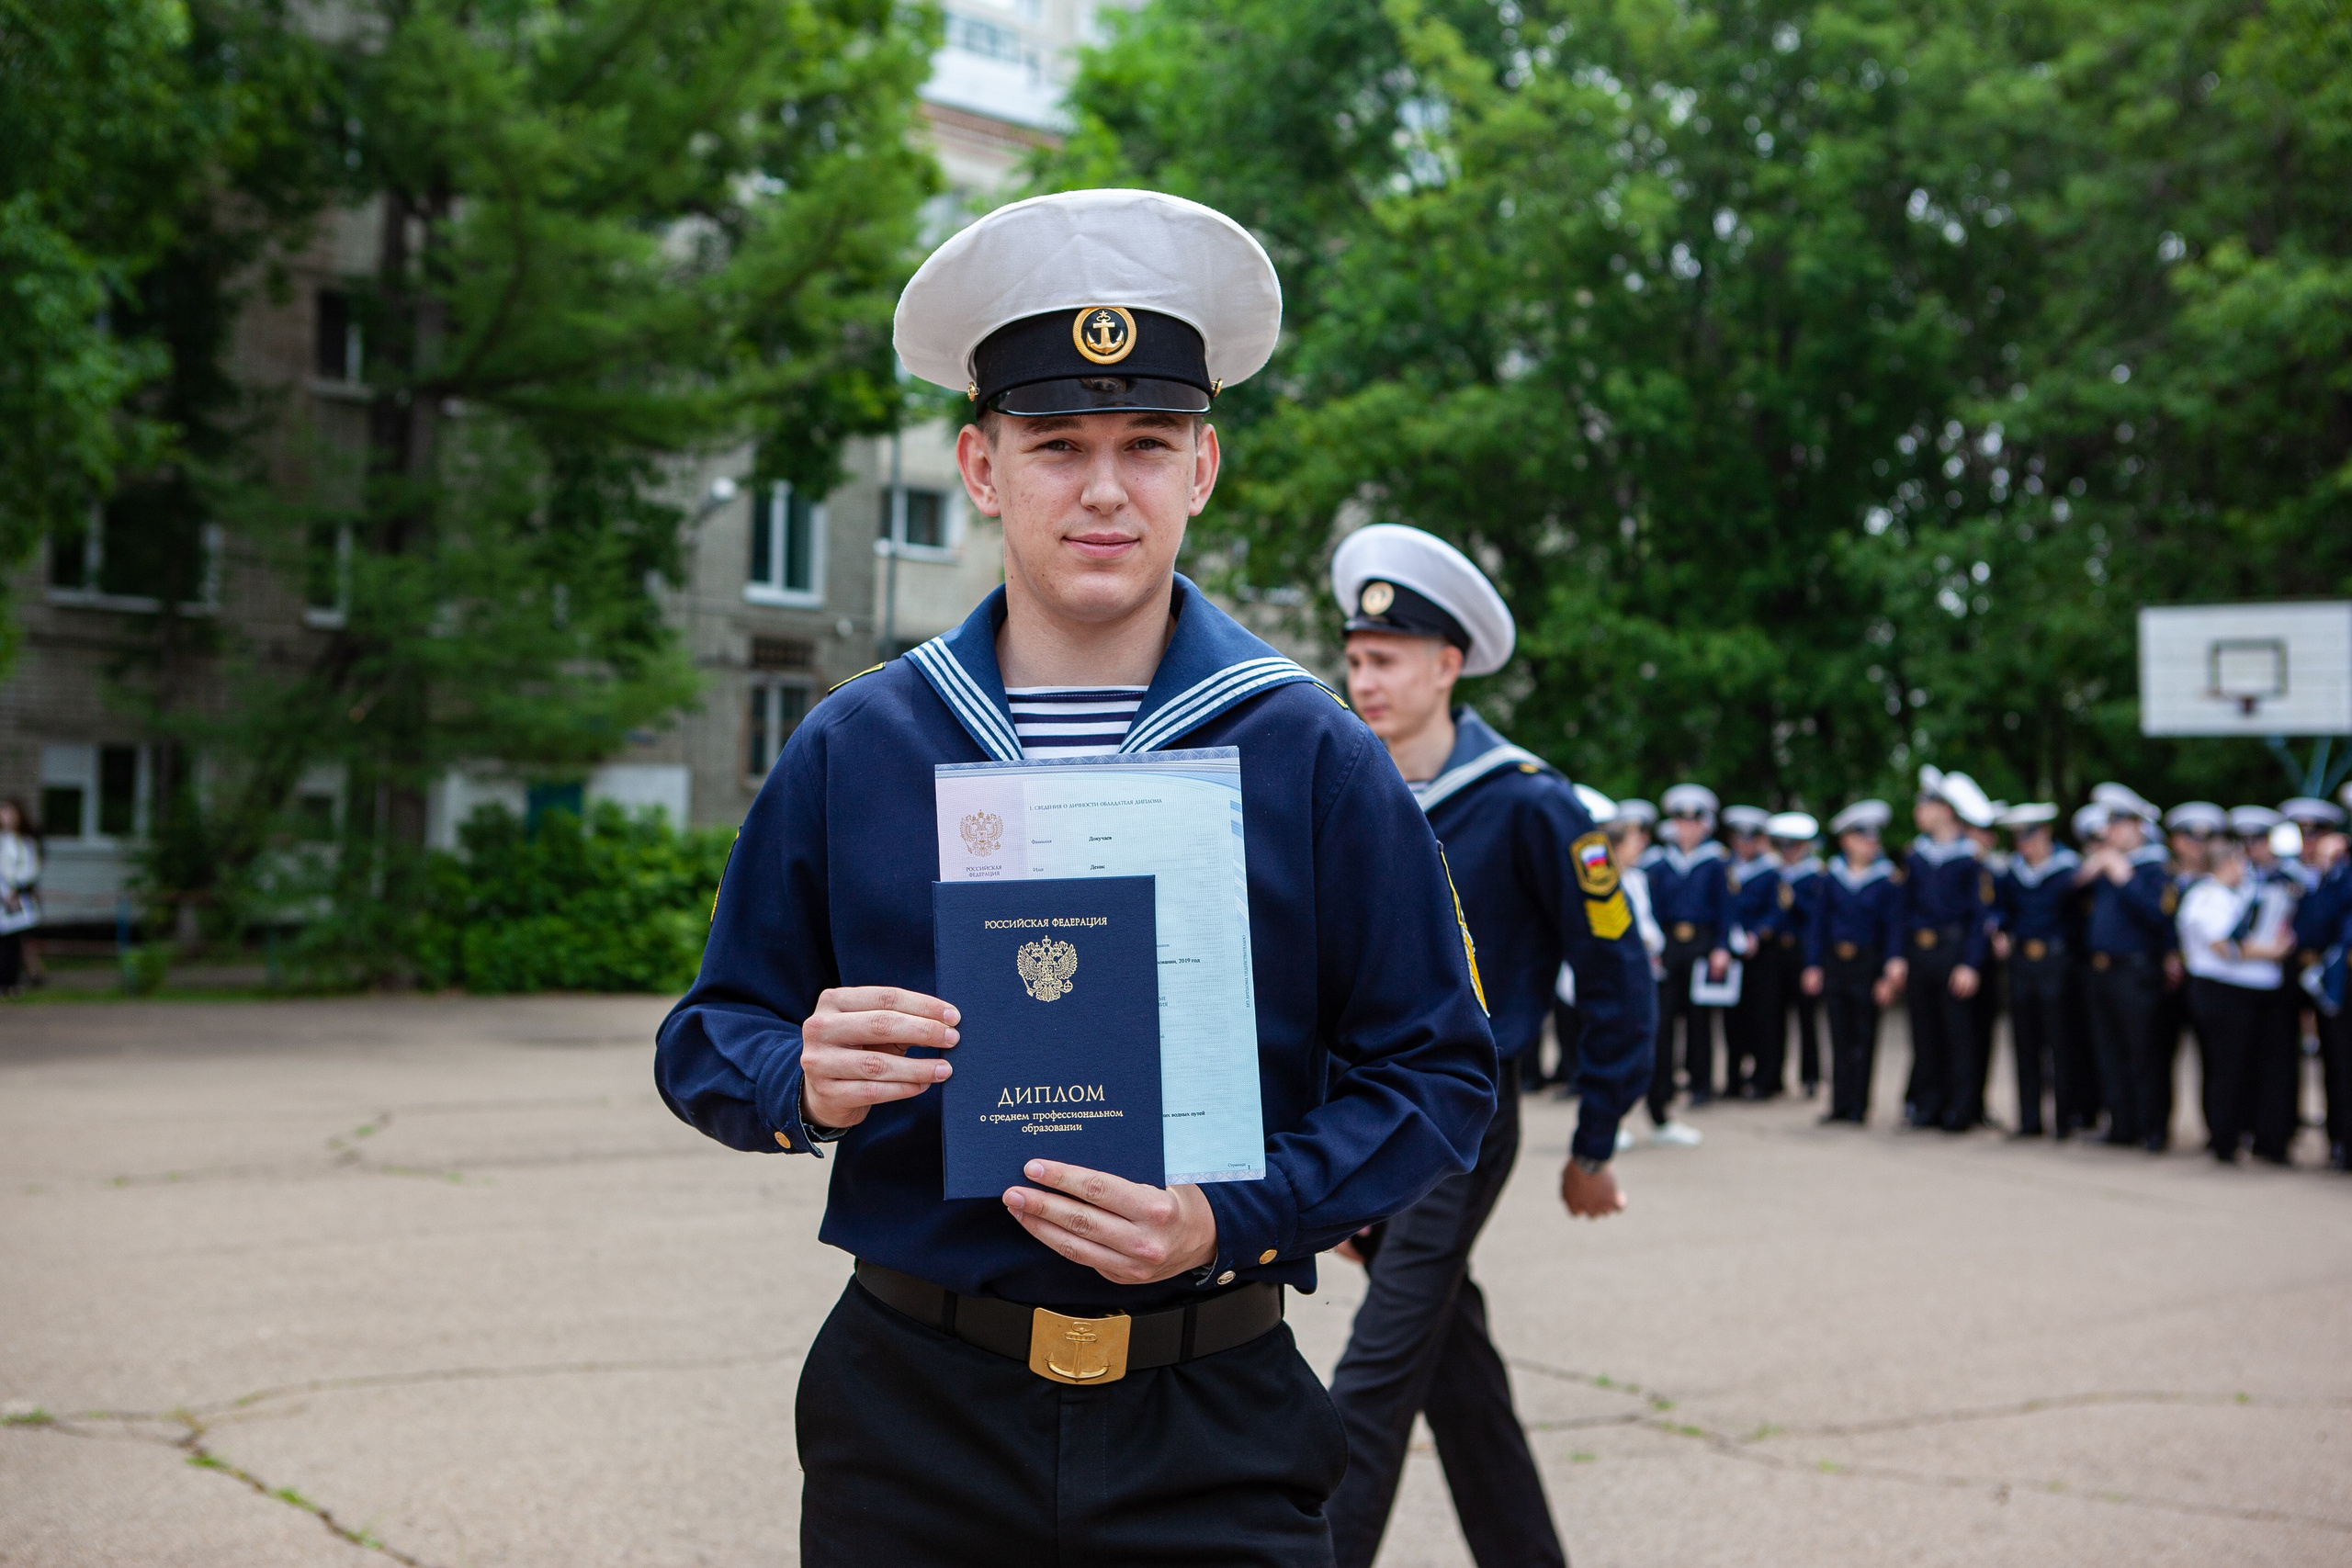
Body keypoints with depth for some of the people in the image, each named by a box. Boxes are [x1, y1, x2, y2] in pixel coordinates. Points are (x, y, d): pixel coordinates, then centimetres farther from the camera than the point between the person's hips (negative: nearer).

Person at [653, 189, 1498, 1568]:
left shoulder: (1317, 760, -3)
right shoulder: (851, 751, 1)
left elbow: (1439, 1076, -3)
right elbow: (708, 1044, 7)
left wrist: (1234, 1219, -17)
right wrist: (807, 1084, -16)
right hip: (913, 1414, 2)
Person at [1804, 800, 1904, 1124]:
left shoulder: (1888, 880, -4)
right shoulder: (1832, 877, 4)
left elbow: (1894, 927, -6)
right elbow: (1819, 923, 7)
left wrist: (1891, 973, -12)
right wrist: (1813, 966, 2)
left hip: (1868, 963, -3)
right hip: (1835, 963, 3)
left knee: (1863, 1036, 2)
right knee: (1840, 1036, 7)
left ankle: (1858, 1106, 7)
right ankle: (1840, 1105, 12)